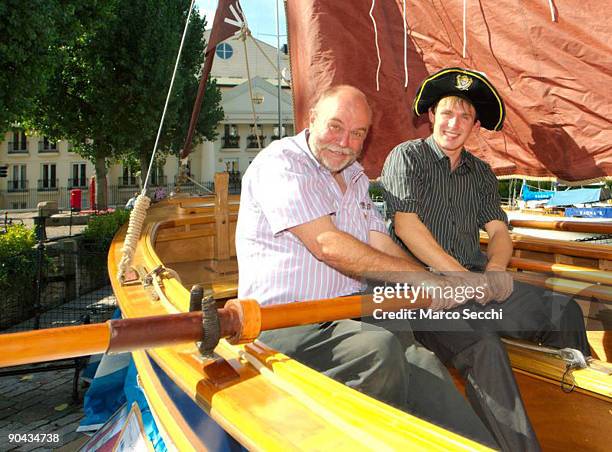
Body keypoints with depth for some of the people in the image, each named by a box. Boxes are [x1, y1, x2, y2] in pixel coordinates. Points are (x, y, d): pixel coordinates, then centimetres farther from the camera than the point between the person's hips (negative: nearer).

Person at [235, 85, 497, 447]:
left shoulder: (355, 177, 19)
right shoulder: (280, 163, -7)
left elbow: (382, 248, 13)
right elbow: (329, 247, -17)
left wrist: (435, 285, -5)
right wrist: (422, 278, -14)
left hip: (351, 313, 7)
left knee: (422, 366, -20)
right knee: (378, 348, -33)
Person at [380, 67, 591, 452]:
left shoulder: (481, 172, 19)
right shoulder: (407, 157, 1)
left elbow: (499, 231, 11)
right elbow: (405, 224, -12)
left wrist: (494, 268, -13)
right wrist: (459, 275, -18)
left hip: (475, 279, 6)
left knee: (563, 311, -15)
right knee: (482, 343, -32)